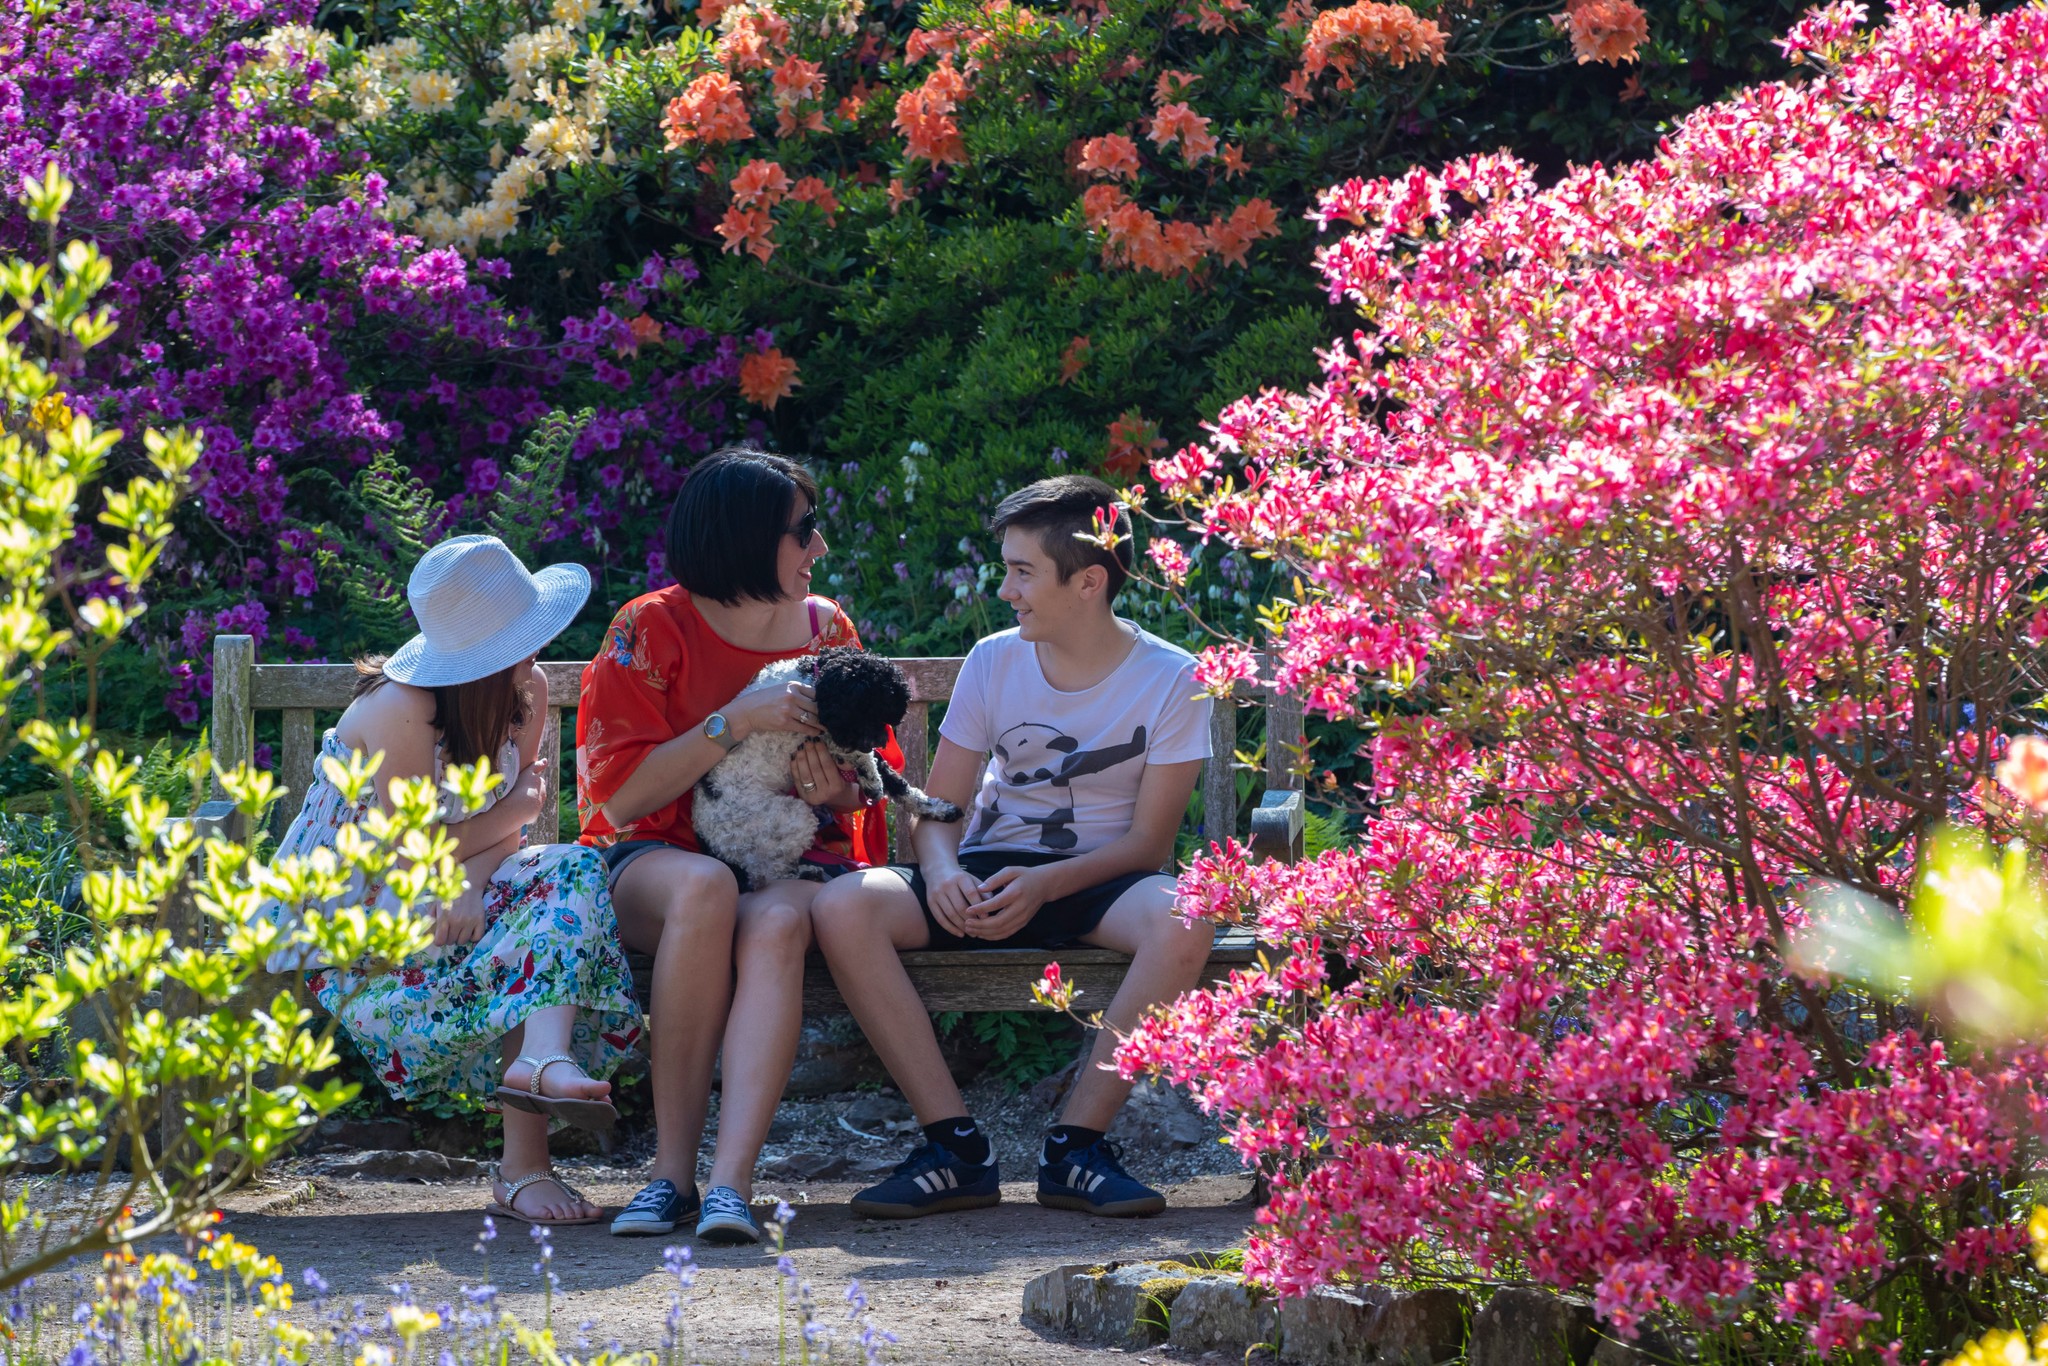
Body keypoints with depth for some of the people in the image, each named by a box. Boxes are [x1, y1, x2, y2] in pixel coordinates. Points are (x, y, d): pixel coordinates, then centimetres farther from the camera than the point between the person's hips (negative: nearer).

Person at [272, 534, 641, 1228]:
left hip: (446, 897, 7)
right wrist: (519, 804, -7)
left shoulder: (528, 691, -1)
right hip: (349, 922, -7)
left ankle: (539, 1059, -47)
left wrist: (472, 883, -23)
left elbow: (502, 828, -2)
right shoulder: (400, 711, -22)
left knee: (574, 869, -24)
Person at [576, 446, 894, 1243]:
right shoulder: (651, 630, -3)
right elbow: (621, 796, -11)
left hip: (792, 863, 2)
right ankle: (673, 1170, -34)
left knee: (778, 923, -36)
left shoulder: (826, 629, 11)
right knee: (705, 887, -40)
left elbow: (862, 783, 19)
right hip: (655, 858, -2)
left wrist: (837, 788, -7)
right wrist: (736, 722, -19)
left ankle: (731, 1181, -49)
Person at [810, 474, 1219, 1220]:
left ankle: (1076, 1144, -26)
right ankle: (955, 1146, -24)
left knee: (1183, 921, -39)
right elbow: (938, 808, 4)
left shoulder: (1170, 680, -6)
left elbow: (1148, 842, -8)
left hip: (1097, 879, -3)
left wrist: (1045, 885, -26)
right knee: (842, 909, -26)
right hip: (988, 874, 3)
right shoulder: (993, 663, 3)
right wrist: (944, 874, -20)